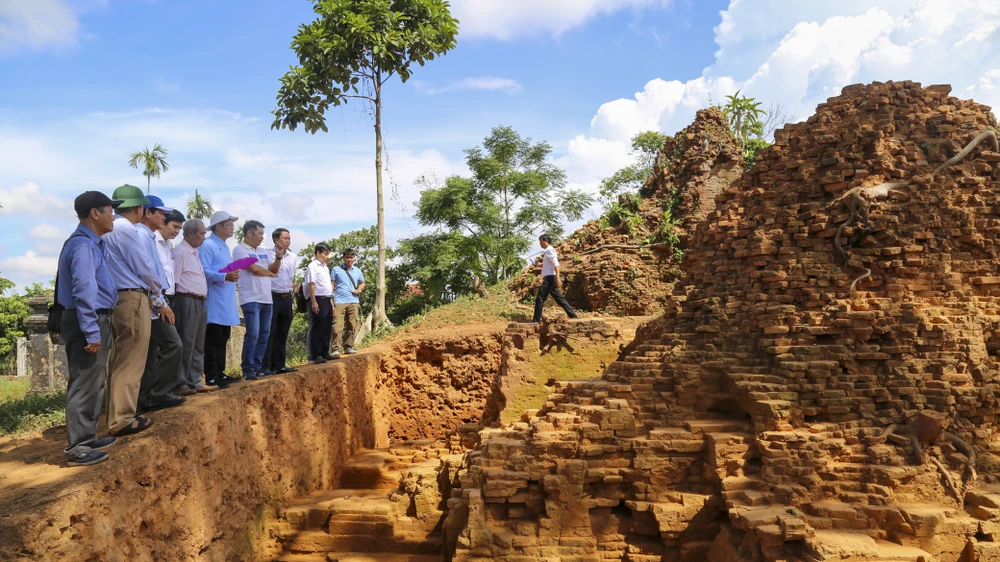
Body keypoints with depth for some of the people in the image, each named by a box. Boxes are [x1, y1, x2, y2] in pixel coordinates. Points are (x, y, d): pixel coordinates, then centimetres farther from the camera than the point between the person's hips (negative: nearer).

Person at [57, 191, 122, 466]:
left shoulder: (92, 243, 15)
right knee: (84, 385, -5)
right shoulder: (83, 245, -17)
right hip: (87, 322, -10)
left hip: (96, 320, 10)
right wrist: (91, 332, -24)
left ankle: (86, 437, 28)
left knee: (93, 383, 17)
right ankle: (77, 448, 1)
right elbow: (83, 290, -24)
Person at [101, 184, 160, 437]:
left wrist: (149, 290, 14)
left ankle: (117, 415, 22)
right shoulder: (127, 230, -14)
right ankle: (122, 420, 1)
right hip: (133, 299, -9)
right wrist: (156, 291, 8)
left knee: (119, 361, 15)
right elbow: (145, 268, -11)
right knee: (130, 363, -3)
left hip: (116, 299, 9)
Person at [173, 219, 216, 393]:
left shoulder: (194, 252, 18)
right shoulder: (181, 251, -10)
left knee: (198, 344, 13)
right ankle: (181, 383, 4)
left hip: (199, 302, 9)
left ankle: (195, 381, 20)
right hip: (187, 302, -9)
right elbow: (173, 280, -15)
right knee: (186, 344, -3)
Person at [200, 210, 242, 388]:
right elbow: (203, 271, -21)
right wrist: (224, 277, -31)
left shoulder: (224, 247, 19)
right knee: (213, 339, -5)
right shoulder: (207, 245, -11)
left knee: (222, 339, 13)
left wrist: (232, 275, 12)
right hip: (214, 302, -10)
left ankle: (220, 373, 20)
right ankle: (211, 377, 0)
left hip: (226, 301, 10)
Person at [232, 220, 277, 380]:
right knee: (252, 334, -11)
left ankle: (258, 367, 15)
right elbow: (254, 269, -13)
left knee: (263, 335, 8)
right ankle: (248, 369, -3)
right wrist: (269, 272, 4)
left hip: (266, 299, 7)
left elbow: (274, 269, 11)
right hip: (251, 299, -7)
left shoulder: (263, 251, 18)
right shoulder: (239, 250, -4)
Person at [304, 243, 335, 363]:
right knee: (317, 328, -6)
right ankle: (316, 355, -3)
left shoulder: (325, 267, 19)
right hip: (318, 300, -9)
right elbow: (311, 284, -14)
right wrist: (313, 302, -20)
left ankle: (325, 353, 17)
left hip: (326, 300, 9)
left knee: (327, 328, 10)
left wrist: (330, 302, 19)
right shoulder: (313, 266, -8)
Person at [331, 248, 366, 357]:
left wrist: (359, 290, 4)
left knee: (352, 326, 5)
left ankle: (348, 347, 15)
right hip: (339, 302, -4)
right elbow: (331, 285, 4)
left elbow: (362, 283, 27)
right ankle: (336, 349, -10)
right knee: (338, 326, -10)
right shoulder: (336, 269, 5)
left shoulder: (357, 271, 16)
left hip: (353, 302, 4)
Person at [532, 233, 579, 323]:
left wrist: (557, 278, -26)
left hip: (550, 278, -10)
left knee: (540, 298, -9)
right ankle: (573, 316, 10)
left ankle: (536, 320, -7)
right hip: (549, 278, 10)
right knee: (559, 299, 10)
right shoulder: (548, 251, 20)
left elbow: (556, 264, -19)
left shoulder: (549, 250, -9)